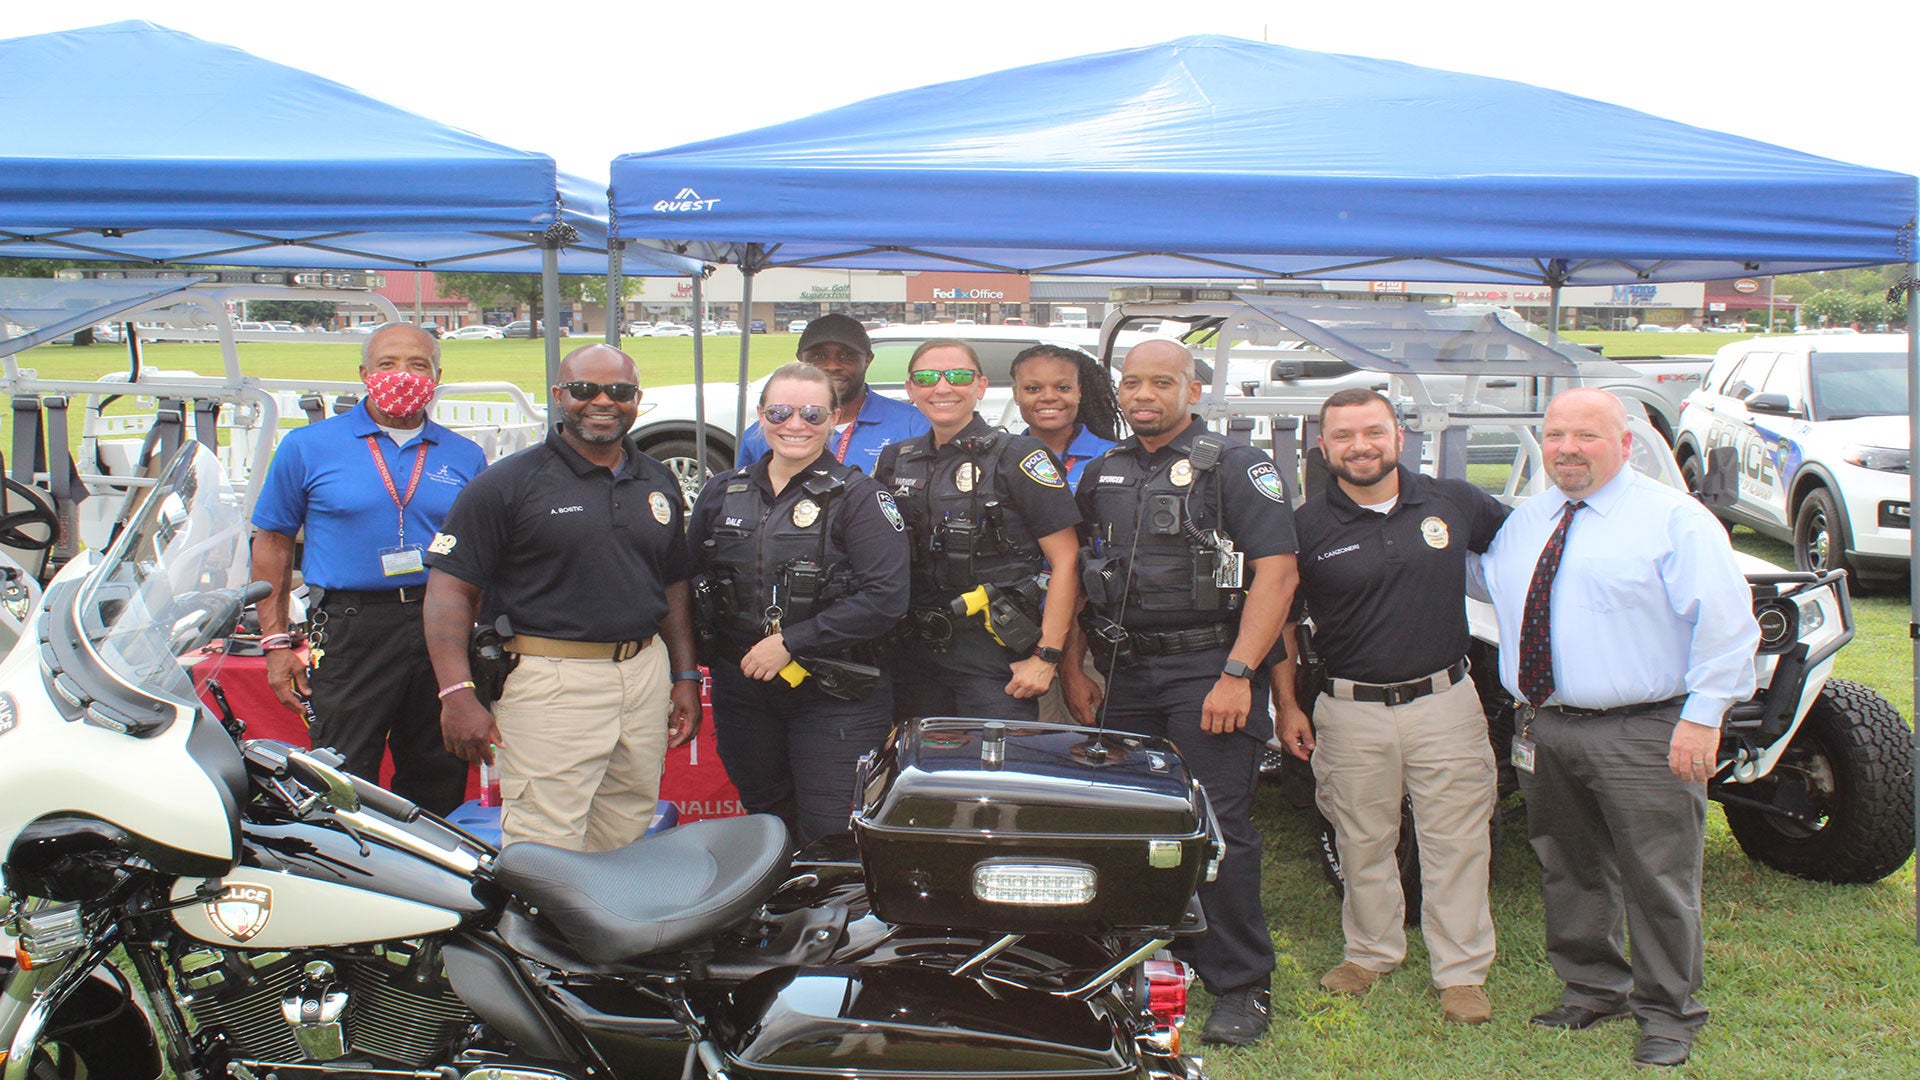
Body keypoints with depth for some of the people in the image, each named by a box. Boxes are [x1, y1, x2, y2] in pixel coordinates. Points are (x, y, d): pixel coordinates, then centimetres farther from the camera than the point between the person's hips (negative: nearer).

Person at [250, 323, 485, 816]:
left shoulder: (465, 456, 10)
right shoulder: (308, 446, 4)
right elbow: (272, 543, 6)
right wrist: (276, 641, -1)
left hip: (444, 630, 3)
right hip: (351, 628, -3)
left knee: (438, 788, 11)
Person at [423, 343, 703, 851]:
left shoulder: (659, 482, 15)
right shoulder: (509, 482, -4)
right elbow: (450, 586, -7)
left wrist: (686, 677, 15)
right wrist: (457, 693, -16)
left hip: (646, 674, 6)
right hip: (550, 682, -5)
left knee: (626, 846, 12)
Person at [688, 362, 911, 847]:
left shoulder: (857, 496, -7)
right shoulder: (723, 492, 9)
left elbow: (885, 597, -17)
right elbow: (691, 577, 20)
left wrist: (792, 642, -18)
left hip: (835, 697, -5)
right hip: (741, 692, 5)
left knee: (829, 834, -5)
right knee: (764, 816, 18)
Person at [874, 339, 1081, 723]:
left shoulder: (1019, 457, -5)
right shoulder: (895, 460, 11)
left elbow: (1066, 561, -8)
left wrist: (1047, 657, -13)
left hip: (997, 661, -5)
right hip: (915, 658, 5)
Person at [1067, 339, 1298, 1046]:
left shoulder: (1236, 468, -2)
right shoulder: (1101, 475, 15)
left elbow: (1277, 573, -11)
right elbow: (1073, 576, 20)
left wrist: (1237, 674, -18)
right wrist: (1072, 670, 12)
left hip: (1208, 670, -5)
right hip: (1124, 673, 5)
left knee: (1218, 828, -6)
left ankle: (1240, 986, 5)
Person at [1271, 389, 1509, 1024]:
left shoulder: (1455, 503, 1)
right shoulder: (1306, 526, -2)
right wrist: (1286, 705, 1)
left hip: (1445, 702, 1)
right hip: (1351, 713, 0)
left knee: (1457, 845, 4)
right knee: (1363, 846, 11)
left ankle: (1462, 972, 16)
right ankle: (1371, 954, 30)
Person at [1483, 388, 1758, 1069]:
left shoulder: (1674, 519, -5)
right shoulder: (1521, 523, 12)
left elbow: (1725, 622, -10)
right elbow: (1486, 586, 28)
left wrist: (1703, 715, -17)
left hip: (1643, 737, -6)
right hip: (1543, 730, 6)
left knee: (1657, 881, 2)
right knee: (1570, 873, 16)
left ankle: (1667, 1013, 18)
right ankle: (1592, 991, 33)